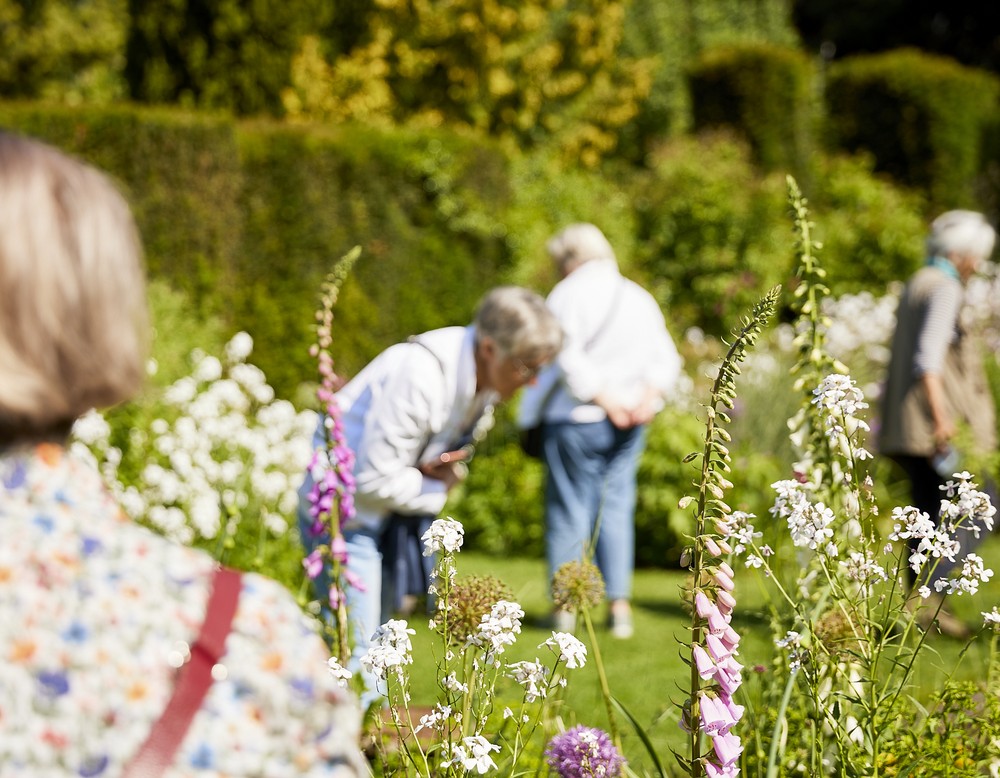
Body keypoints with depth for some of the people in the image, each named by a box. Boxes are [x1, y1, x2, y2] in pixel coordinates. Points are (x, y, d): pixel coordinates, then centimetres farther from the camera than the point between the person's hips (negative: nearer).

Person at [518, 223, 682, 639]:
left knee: (567, 509, 4)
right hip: (629, 426, 5)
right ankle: (619, 601, 2)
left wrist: (606, 401, -16)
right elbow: (666, 359, 5)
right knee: (615, 507, 10)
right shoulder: (640, 297, 11)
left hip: (576, 418, -5)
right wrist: (648, 396, -8)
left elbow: (568, 360, -18)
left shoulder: (568, 295, -7)